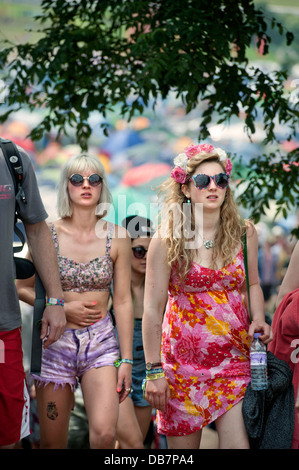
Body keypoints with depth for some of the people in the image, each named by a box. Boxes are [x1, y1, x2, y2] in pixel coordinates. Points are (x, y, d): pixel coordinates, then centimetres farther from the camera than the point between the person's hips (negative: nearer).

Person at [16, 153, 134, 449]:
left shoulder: (117, 237, 0)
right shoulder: (46, 234, -1)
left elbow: (123, 302, 2)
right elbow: (22, 289, 5)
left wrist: (126, 359, 1)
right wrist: (63, 308, -10)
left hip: (100, 342, 0)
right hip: (55, 343, 0)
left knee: (104, 434, -20)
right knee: (52, 443, 5)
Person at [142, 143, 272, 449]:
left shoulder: (243, 234, 4)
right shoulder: (166, 240, -5)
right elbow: (153, 309, -4)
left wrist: (258, 320, 0)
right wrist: (153, 371, -6)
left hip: (235, 358, 2)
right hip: (184, 362, -2)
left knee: (239, 441, -8)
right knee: (182, 442, 5)